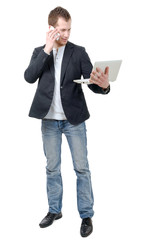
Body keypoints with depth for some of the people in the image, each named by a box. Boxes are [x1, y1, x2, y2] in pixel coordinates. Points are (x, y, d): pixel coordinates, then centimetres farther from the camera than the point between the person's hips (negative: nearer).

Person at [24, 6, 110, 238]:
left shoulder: (79, 52, 0)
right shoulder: (40, 52, 5)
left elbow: (91, 81, -6)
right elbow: (29, 77, -11)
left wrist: (103, 85, -31)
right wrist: (47, 49, -16)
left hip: (74, 119, -2)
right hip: (49, 120, 2)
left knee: (81, 168, 1)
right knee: (52, 168, 13)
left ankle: (86, 216, 13)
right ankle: (55, 210, 29)